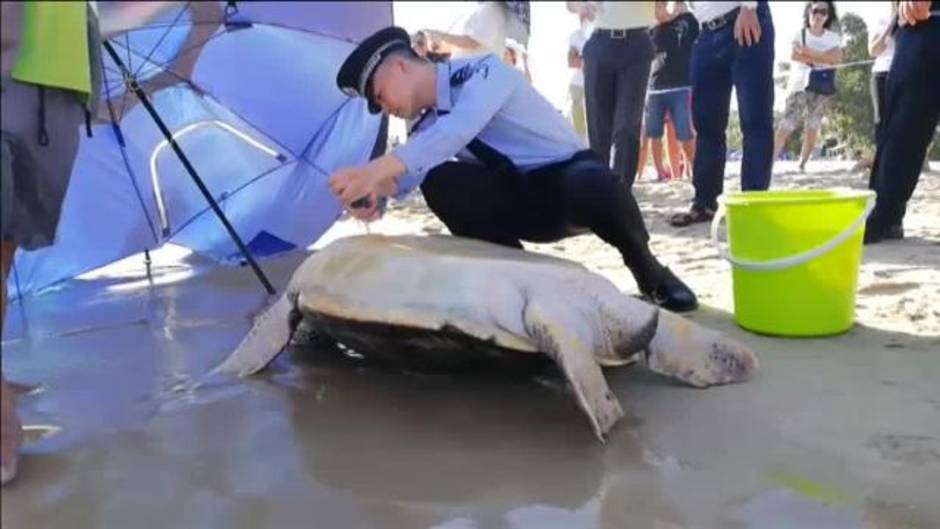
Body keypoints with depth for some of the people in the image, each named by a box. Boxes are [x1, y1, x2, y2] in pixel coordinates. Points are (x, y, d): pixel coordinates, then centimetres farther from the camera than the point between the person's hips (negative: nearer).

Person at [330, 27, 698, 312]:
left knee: (593, 184, -42)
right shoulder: (430, 125, 4)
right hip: (520, 203, 6)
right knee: (439, 182, -20)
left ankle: (646, 268, -10)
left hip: (569, 176, -5)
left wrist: (378, 169, -48)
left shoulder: (483, 71, -17)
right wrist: (377, 191, -39)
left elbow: (460, 128, -38)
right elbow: (409, 170, -15)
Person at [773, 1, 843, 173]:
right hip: (799, 86, -2)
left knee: (812, 130, 0)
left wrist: (809, 53, -15)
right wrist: (822, 58, -12)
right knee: (785, 127, -14)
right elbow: (795, 55, -13)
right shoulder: (800, 34, 5)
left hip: (821, 88, 3)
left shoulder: (833, 38, 8)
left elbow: (836, 59, -10)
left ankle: (802, 165, 7)